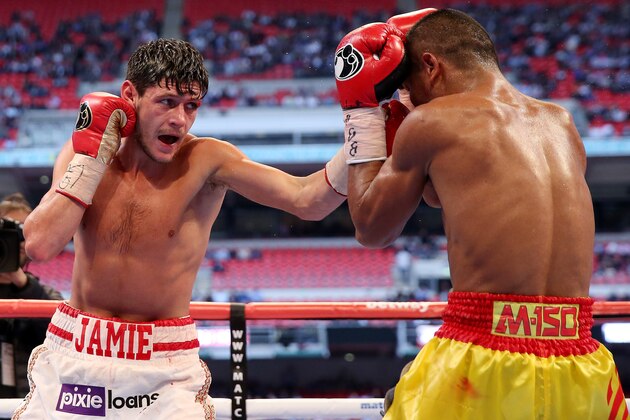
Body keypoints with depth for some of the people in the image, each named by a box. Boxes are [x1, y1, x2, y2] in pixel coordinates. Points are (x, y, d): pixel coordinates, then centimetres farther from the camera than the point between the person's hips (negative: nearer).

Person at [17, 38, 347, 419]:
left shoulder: (205, 161, -11)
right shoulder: (82, 152, -2)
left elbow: (307, 201, -21)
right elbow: (40, 245, -16)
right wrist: (92, 156, -15)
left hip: (165, 366, -2)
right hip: (73, 355, 2)